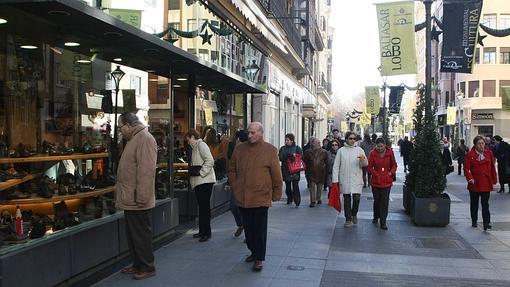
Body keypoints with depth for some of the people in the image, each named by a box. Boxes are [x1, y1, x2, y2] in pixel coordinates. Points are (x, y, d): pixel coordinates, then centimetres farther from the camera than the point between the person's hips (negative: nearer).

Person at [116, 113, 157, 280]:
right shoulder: (133, 140, 17)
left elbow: (146, 171, -24)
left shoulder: (145, 139, -17)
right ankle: (137, 265, 30)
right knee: (132, 235, 18)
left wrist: (141, 198, -25)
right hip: (130, 200, 10)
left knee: (141, 236, 1)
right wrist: (124, 195, 19)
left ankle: (147, 268, 13)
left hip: (138, 202, -10)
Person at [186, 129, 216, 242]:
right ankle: (202, 231, 21)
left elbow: (210, 161, -19)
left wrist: (200, 173, -18)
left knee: (204, 207, -7)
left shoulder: (201, 145, -8)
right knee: (201, 207, 13)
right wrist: (191, 171, 9)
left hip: (205, 181, -10)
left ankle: (206, 233, -2)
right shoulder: (195, 147, 21)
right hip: (198, 182, 10)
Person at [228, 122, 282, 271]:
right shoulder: (239, 149, 7)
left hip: (261, 197, -4)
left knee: (260, 229, 1)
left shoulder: (270, 150, -4)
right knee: (248, 227, 14)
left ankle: (259, 258, 11)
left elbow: (277, 176, -2)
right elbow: (232, 170, 16)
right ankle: (253, 251, 32)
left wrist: (276, 195, -1)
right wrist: (235, 187, 9)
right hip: (242, 197, 4)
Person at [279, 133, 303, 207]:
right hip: (286, 170, 4)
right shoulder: (282, 148, 10)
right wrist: (290, 155, -16)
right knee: (288, 186, 12)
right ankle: (289, 199, 26)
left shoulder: (297, 148, 4)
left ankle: (297, 201, -8)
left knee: (295, 186, -9)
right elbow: (280, 157, -4)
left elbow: (301, 157, -5)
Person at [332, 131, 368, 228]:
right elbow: (336, 166, 4)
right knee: (346, 199, 6)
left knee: (357, 198, -5)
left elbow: (365, 164, 0)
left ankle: (354, 214, 23)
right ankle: (348, 219, 17)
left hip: (357, 179, 0)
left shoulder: (359, 150, 6)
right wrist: (335, 179, -2)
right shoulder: (341, 150, 4)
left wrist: (363, 159, -23)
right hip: (344, 179, 0)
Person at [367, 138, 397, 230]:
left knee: (385, 202, -2)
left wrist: (391, 172, -7)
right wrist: (376, 174, -11)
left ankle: (383, 222, 2)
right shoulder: (372, 153, -6)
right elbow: (369, 167, -1)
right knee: (377, 200, 14)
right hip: (376, 181, 0)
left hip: (387, 181, 0)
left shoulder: (390, 152, -2)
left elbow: (394, 165, 9)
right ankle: (376, 217, 37)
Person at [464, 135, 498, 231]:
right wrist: (470, 178, -19)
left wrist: (494, 180, 9)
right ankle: (474, 222, 25)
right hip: (474, 183, 0)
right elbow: (466, 168, -5)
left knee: (485, 204, -6)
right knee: (474, 204, 13)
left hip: (486, 183, 0)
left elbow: (492, 167, 9)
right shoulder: (470, 154, -4)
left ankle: (486, 223, -7)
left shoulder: (489, 153, 3)